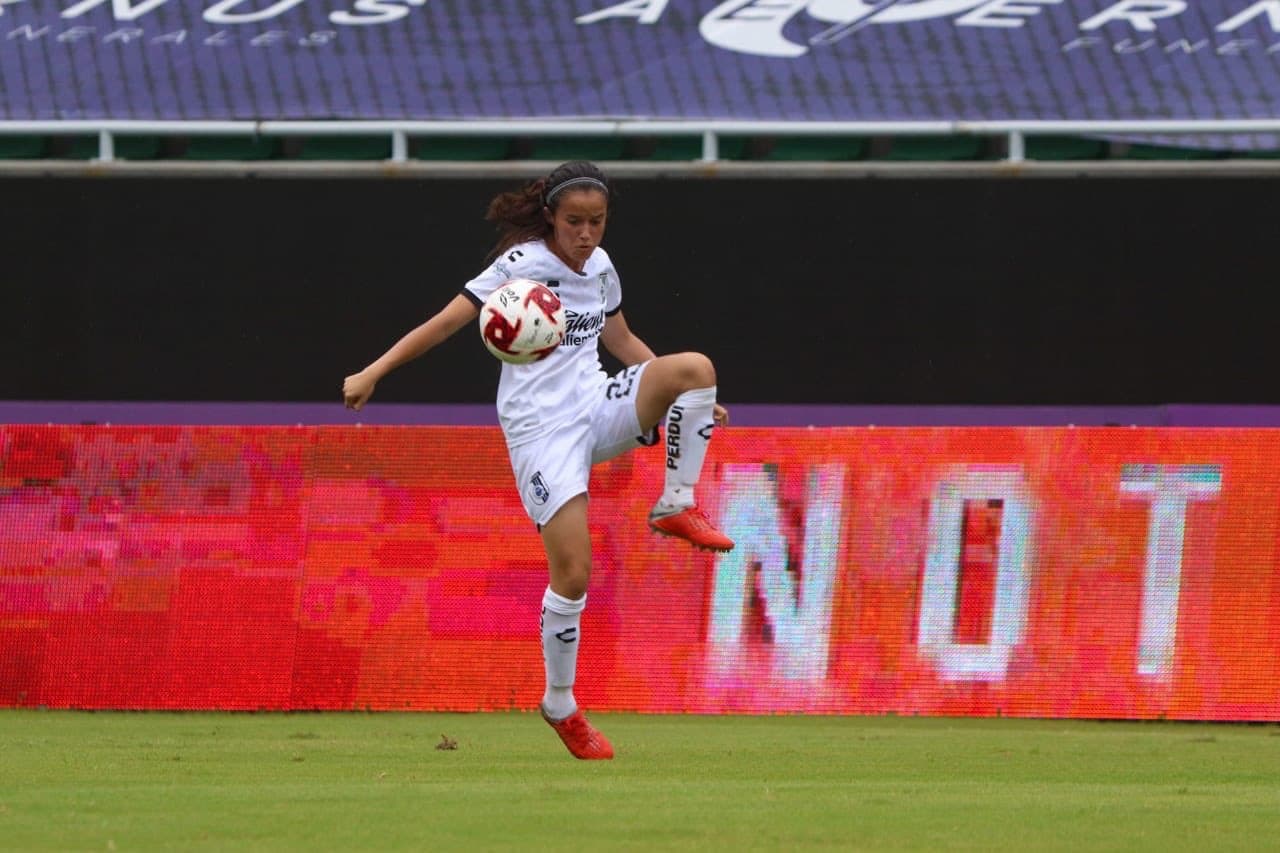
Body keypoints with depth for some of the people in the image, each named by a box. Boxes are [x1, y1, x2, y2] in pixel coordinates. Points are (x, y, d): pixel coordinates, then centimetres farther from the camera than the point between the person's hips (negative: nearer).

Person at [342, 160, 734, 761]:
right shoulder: (522, 265, -11)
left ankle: (677, 507, -8)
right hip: (540, 428, -6)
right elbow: (446, 321, -13)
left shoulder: (599, 266, 9)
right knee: (573, 571, -13)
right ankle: (560, 706, 6)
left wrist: (691, 398, 26)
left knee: (694, 367, -22)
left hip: (598, 407, 6)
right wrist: (373, 373, -20)